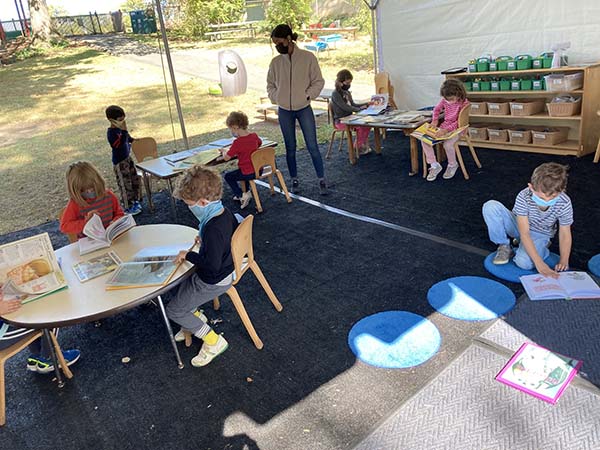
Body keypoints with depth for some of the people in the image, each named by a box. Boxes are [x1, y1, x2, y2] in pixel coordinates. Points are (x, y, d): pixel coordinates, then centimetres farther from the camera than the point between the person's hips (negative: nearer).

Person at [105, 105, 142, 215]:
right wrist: (124, 131, -41)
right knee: (125, 185, 1)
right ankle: (128, 207, 14)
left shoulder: (120, 128, 1)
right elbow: (120, 144, -37)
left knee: (135, 180, 17)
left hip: (128, 157, 9)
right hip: (119, 162, -9)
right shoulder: (111, 132, -24)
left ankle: (135, 201, 35)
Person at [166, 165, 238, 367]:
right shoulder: (225, 213, -7)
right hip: (226, 268, 9)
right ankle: (195, 318, 33)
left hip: (213, 281, -9)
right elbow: (234, 234, 13)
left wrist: (188, 255, -18)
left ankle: (213, 341, 8)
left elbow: (211, 266, -32)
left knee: (173, 310, 3)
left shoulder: (212, 229, -35)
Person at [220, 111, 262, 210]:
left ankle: (241, 196, 4)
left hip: (248, 173, -7)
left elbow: (226, 158, -16)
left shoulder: (238, 142, -21)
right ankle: (247, 192, 39)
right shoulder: (254, 136, 0)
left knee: (227, 176, 13)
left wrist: (224, 152, 5)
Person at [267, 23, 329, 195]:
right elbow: (270, 85, 13)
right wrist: (276, 98, -1)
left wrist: (307, 95, -11)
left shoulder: (308, 57, -6)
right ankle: (294, 180, 22)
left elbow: (318, 81, -1)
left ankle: (321, 180, 8)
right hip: (284, 111, 3)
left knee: (312, 146, -3)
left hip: (304, 109, -2)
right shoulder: (275, 62, 1)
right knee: (290, 148, 9)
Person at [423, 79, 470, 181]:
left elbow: (459, 122, -19)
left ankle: (452, 165, -2)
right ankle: (434, 165, -3)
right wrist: (435, 120, 0)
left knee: (447, 144, -35)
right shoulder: (445, 100, -2)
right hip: (444, 126, 6)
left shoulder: (464, 103, -17)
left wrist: (447, 130, -32)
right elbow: (437, 109, 18)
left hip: (457, 128, -6)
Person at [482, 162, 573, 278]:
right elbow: (524, 233, -31)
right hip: (519, 227, 1)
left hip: (539, 234, 0)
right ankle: (504, 246, -9)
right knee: (490, 206, -28)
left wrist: (564, 261, -25)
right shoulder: (523, 197, -30)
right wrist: (539, 262, -38)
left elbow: (565, 234, -13)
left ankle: (542, 248, 4)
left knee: (524, 262, -33)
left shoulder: (564, 203, -26)